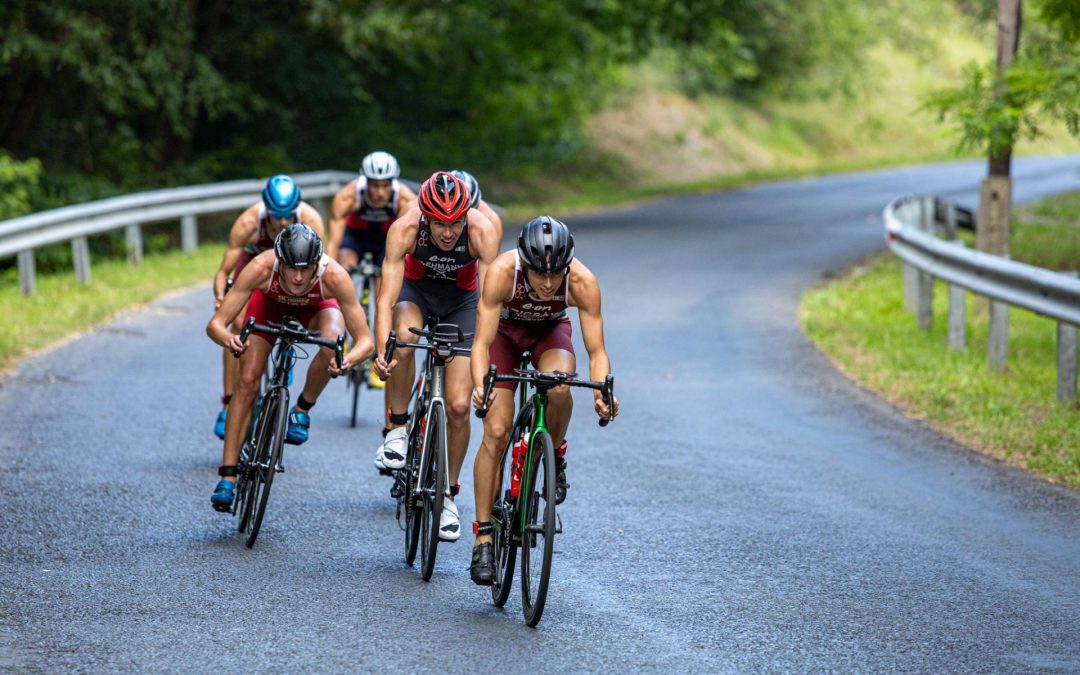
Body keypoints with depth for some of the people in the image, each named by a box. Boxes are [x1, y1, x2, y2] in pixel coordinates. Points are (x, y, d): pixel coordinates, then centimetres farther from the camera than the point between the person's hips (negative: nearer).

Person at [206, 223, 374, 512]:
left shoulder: (334, 276, -41)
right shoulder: (261, 268, -40)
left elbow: (365, 340, -36)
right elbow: (215, 324, -38)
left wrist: (348, 360, -58)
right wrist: (228, 339, -60)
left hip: (316, 306, -1)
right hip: (271, 302, 1)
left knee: (332, 341, -34)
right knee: (248, 381, -13)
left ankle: (302, 409, -6)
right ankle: (227, 476, -6)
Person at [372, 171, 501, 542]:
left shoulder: (483, 231, -33)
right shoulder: (404, 229, -33)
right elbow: (386, 298, -37)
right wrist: (381, 352, -51)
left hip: (461, 299, 0)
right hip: (415, 289, 0)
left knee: (458, 406, -7)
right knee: (404, 337, -37)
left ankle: (448, 494, 13)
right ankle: (396, 431, -18)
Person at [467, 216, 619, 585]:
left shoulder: (582, 282, -33)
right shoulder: (502, 273, -36)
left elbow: (597, 351, -31)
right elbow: (482, 342, -37)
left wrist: (602, 392, -50)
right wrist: (480, 386, -55)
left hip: (550, 332, 1)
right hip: (506, 331, 0)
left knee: (559, 387, -34)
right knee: (496, 431, -13)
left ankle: (555, 455, -3)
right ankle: (483, 537, -5)